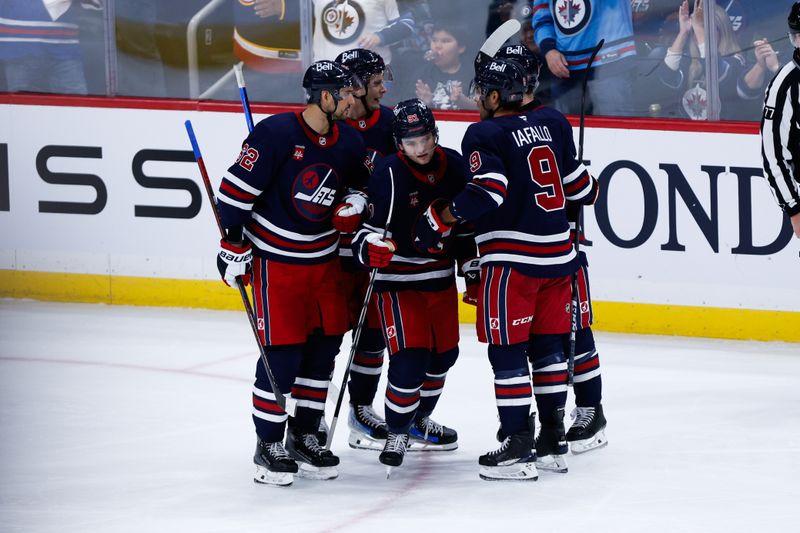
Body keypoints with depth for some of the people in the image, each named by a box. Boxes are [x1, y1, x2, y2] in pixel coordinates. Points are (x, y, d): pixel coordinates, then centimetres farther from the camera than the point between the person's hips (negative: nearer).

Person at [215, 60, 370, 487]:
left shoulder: (349, 142, 1)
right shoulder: (276, 133, -19)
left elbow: (362, 190, 18)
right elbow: (236, 187, -15)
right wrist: (233, 246, -14)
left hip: (323, 258, 6)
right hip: (274, 258, -6)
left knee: (325, 346, 8)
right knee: (282, 351, -7)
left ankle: (304, 439, 21)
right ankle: (268, 447, 4)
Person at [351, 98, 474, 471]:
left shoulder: (453, 165, -3)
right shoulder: (389, 175, -20)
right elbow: (369, 231, -20)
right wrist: (370, 248, -42)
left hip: (441, 277, 6)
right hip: (398, 279, -6)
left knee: (443, 354, 16)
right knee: (410, 359, -14)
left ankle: (419, 420, 38)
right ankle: (396, 432, 4)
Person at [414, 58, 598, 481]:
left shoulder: (485, 134, -10)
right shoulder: (552, 124, 9)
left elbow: (486, 192, -22)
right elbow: (577, 184, 15)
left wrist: (440, 218, -16)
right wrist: (589, 190, 37)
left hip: (511, 257, -7)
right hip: (557, 252, 7)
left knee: (507, 349, -2)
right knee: (547, 345, 17)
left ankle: (518, 446, -5)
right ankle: (553, 435, 21)